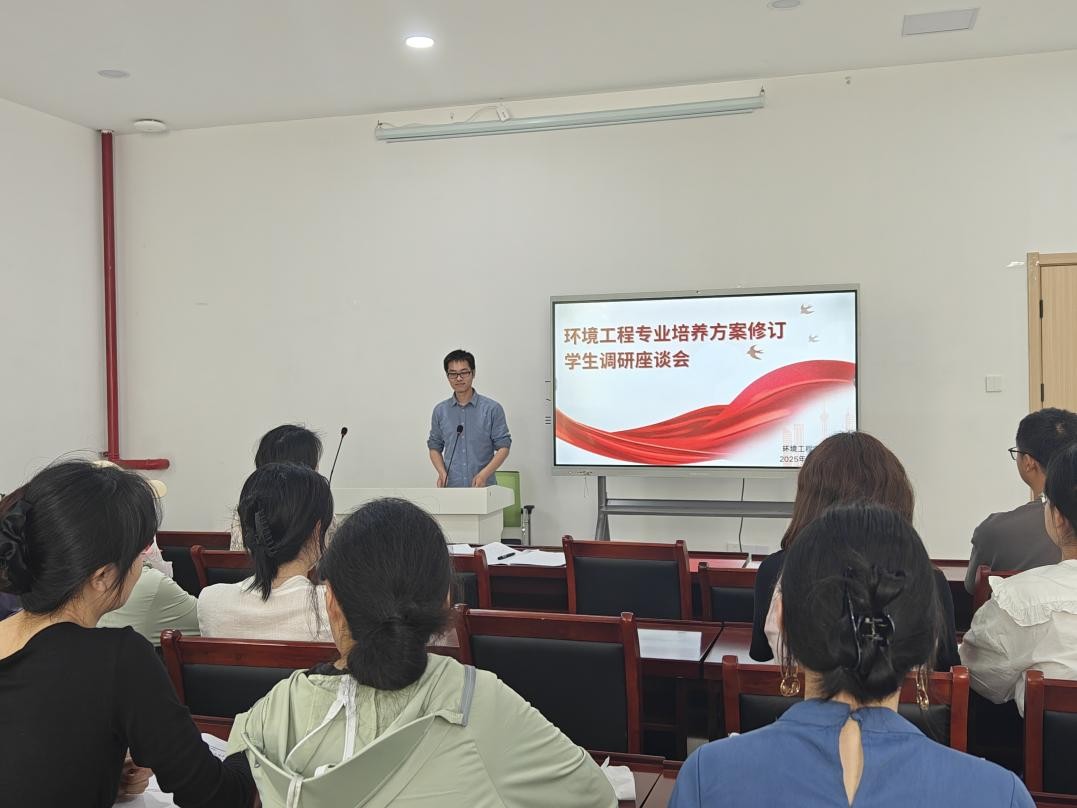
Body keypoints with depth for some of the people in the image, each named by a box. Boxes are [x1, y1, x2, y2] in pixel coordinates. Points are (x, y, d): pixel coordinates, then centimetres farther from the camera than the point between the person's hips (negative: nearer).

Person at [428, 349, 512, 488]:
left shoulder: (492, 409, -1)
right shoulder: (440, 411, 9)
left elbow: (503, 447, -2)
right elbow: (435, 447, 16)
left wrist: (484, 474, -15)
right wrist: (442, 471, -2)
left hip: (483, 487, -2)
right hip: (451, 489, 2)